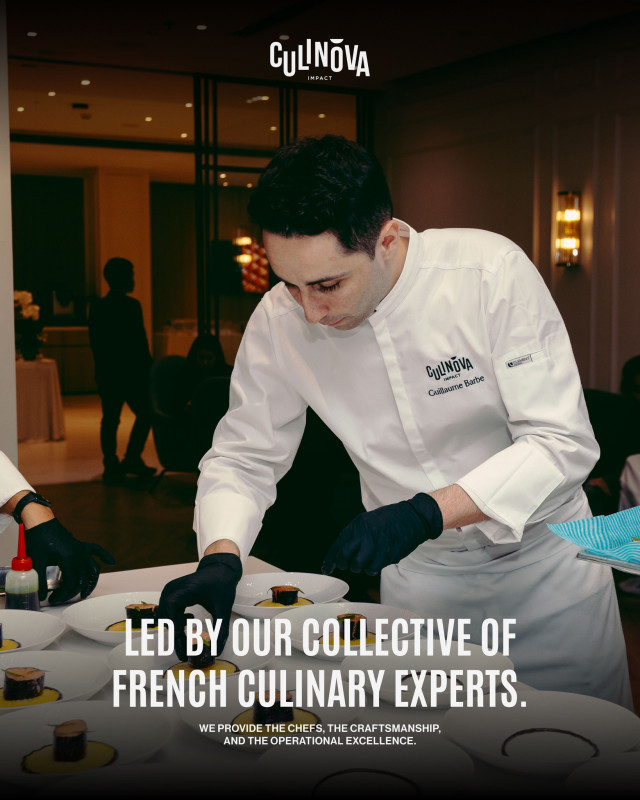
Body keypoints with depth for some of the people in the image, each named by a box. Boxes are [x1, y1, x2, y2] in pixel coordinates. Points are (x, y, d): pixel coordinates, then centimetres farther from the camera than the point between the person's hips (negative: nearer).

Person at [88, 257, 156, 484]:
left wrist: (102, 365, 18)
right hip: (131, 371, -6)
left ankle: (111, 467, 9)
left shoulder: (97, 307, 7)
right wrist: (148, 369, -4)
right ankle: (132, 459, 2)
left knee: (110, 419, 8)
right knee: (145, 413, 7)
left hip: (105, 372, 6)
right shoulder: (131, 306, -12)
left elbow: (94, 340, 10)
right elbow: (139, 341, -12)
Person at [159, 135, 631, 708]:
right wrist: (221, 558, -23)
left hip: (542, 557, -1)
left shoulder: (492, 271, -24)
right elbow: (243, 455, -4)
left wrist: (426, 512, -34)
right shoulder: (280, 320, -15)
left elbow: (563, 443, -23)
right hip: (415, 575, 2)